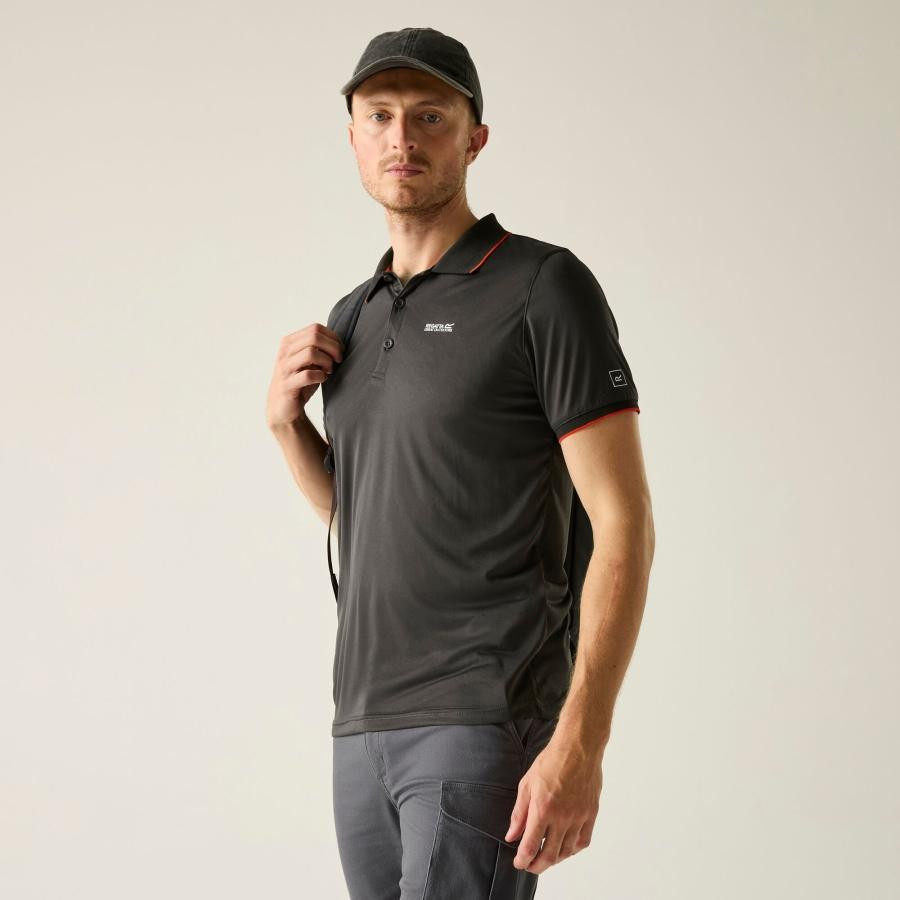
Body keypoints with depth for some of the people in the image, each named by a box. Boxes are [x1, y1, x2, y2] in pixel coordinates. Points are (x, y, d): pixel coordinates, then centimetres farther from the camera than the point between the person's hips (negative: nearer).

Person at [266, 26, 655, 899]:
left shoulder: (545, 287, -6)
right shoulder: (355, 318, 17)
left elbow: (624, 525, -11)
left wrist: (582, 744, -21)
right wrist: (286, 419, 8)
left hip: (488, 726, -8)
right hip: (367, 727, 8)